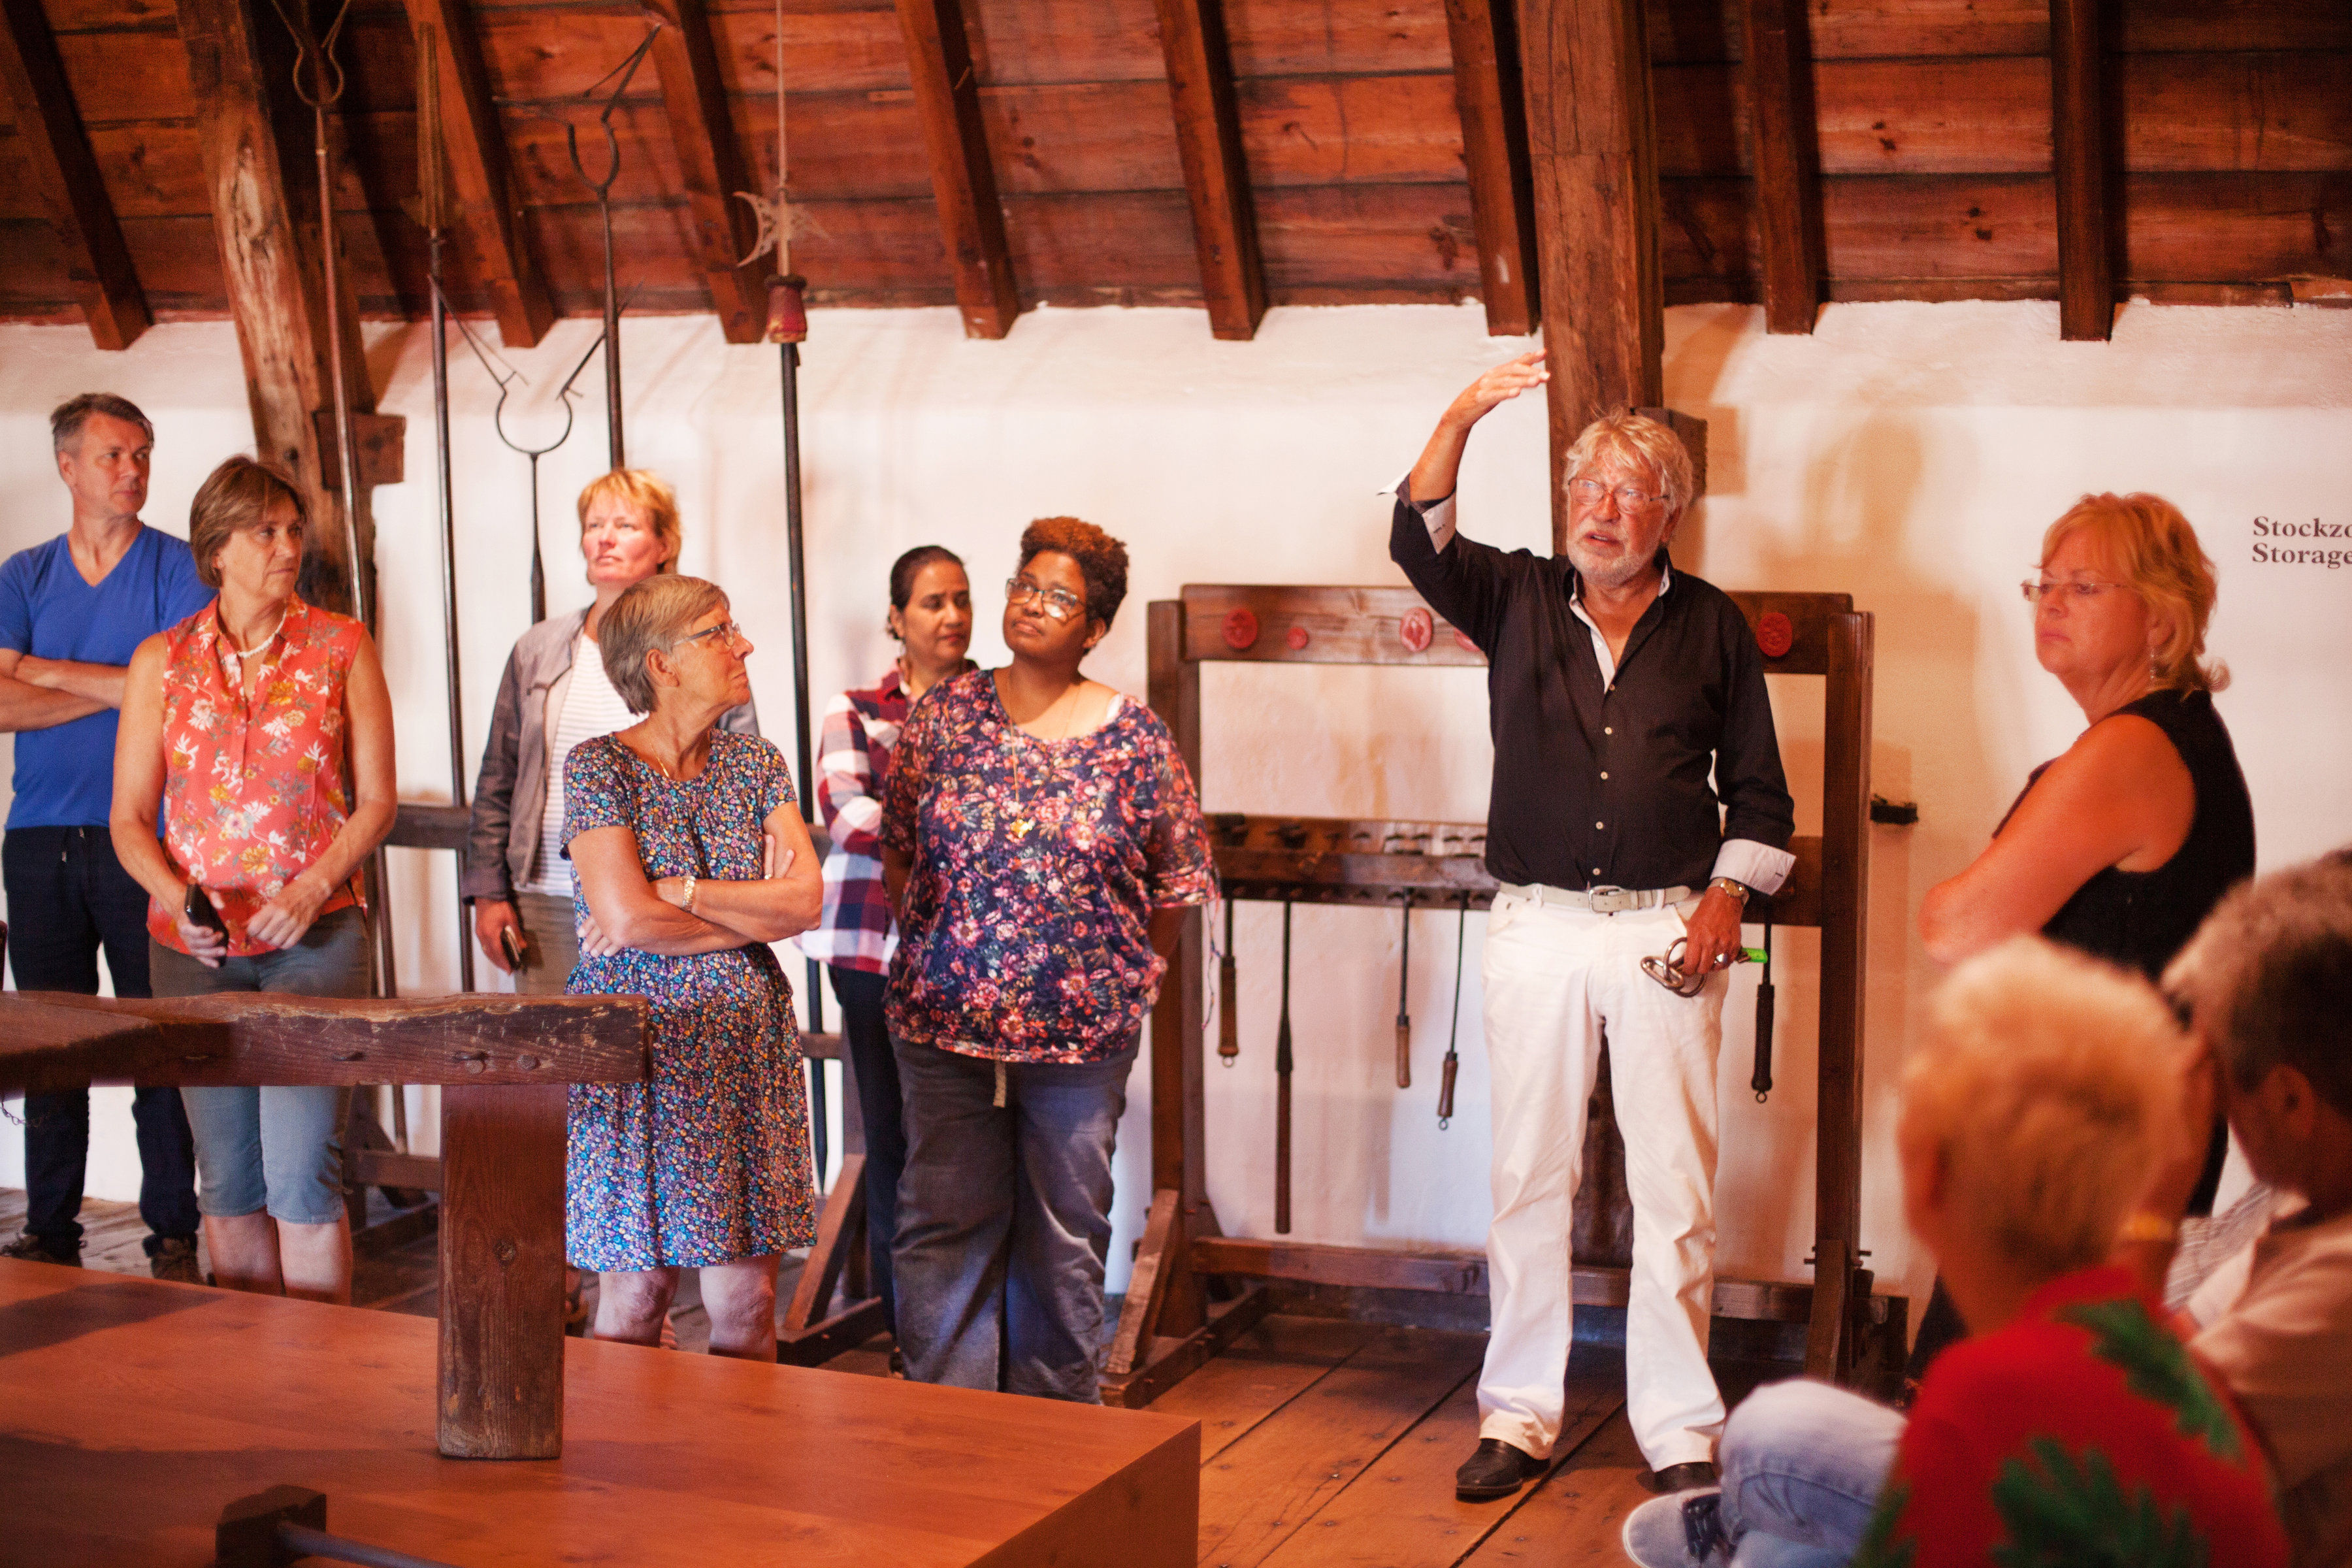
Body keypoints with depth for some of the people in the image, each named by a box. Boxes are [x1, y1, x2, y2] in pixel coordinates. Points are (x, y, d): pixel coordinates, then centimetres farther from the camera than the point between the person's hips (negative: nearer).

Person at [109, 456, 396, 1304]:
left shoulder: (342, 647, 2)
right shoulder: (161, 661, 6)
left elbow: (376, 799, 1)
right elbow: (130, 818, 6)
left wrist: (309, 891, -13)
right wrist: (177, 899, -12)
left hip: (314, 936, -2)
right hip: (195, 946, 2)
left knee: (301, 1170, -10)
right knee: (228, 1176, 8)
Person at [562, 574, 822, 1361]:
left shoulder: (755, 763, 8)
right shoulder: (598, 767, -5)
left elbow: (807, 900, -4)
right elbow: (626, 920, -16)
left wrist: (677, 893, -12)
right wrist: (757, 911, -6)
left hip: (747, 1051, 4)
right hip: (637, 1050, -4)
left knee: (746, 1299, 5)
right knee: (635, 1293, 2)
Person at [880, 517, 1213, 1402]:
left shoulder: (1135, 740, -1)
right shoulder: (945, 716, 3)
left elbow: (1176, 886, 5)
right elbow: (897, 854, 11)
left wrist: (1127, 980, 6)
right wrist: (933, 952, 8)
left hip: (1083, 1031, -1)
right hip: (944, 1024, 1)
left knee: (1067, 1234, 8)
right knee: (943, 1227, 2)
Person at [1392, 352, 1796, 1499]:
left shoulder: (1710, 627, 8)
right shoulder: (1517, 600, 9)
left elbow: (1758, 787, 11)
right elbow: (1418, 540, -9)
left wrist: (1726, 895, -3)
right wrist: (1462, 419, -21)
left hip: (1666, 926, -1)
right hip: (1536, 926, 1)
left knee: (1674, 1185, -1)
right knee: (1528, 1176, 5)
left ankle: (1680, 1428, 8)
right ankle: (1519, 1414, 15)